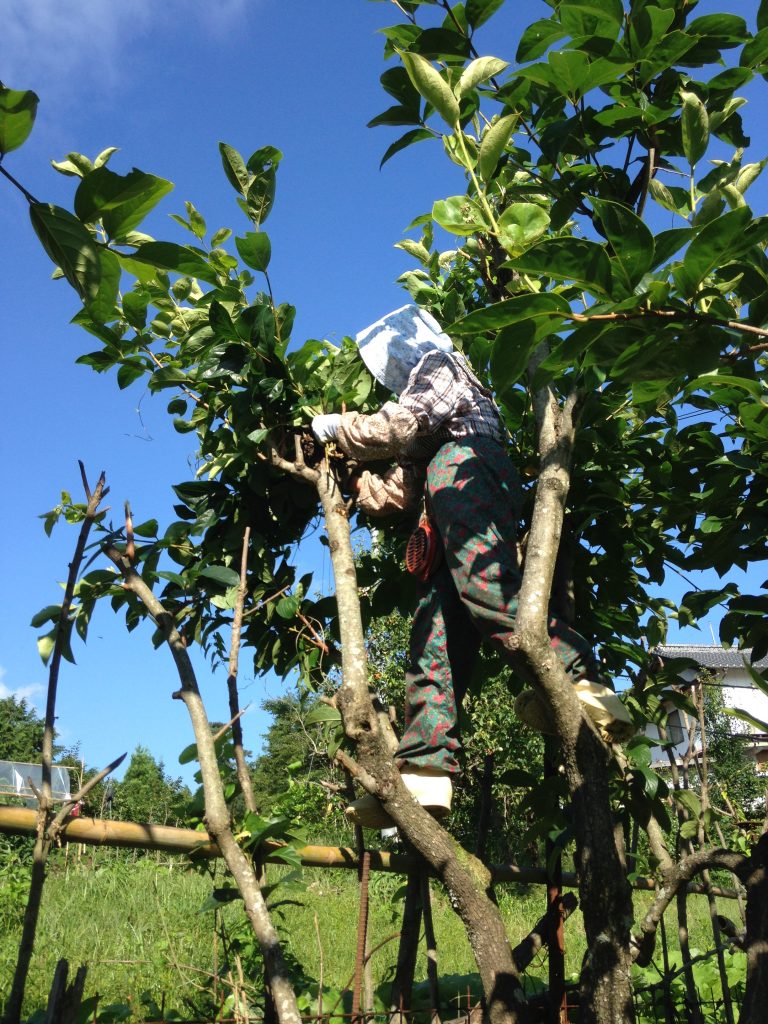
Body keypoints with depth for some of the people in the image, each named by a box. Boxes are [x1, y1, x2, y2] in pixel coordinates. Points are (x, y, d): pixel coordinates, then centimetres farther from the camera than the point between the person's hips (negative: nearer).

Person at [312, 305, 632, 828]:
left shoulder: (438, 366, 23)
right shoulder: (421, 447, 46)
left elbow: (401, 424, 5)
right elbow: (393, 495, 37)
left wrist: (336, 427, 18)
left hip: (464, 465, -8)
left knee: (480, 579, -34)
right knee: (435, 642, -7)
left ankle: (575, 683, -49)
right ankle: (424, 772, -17)